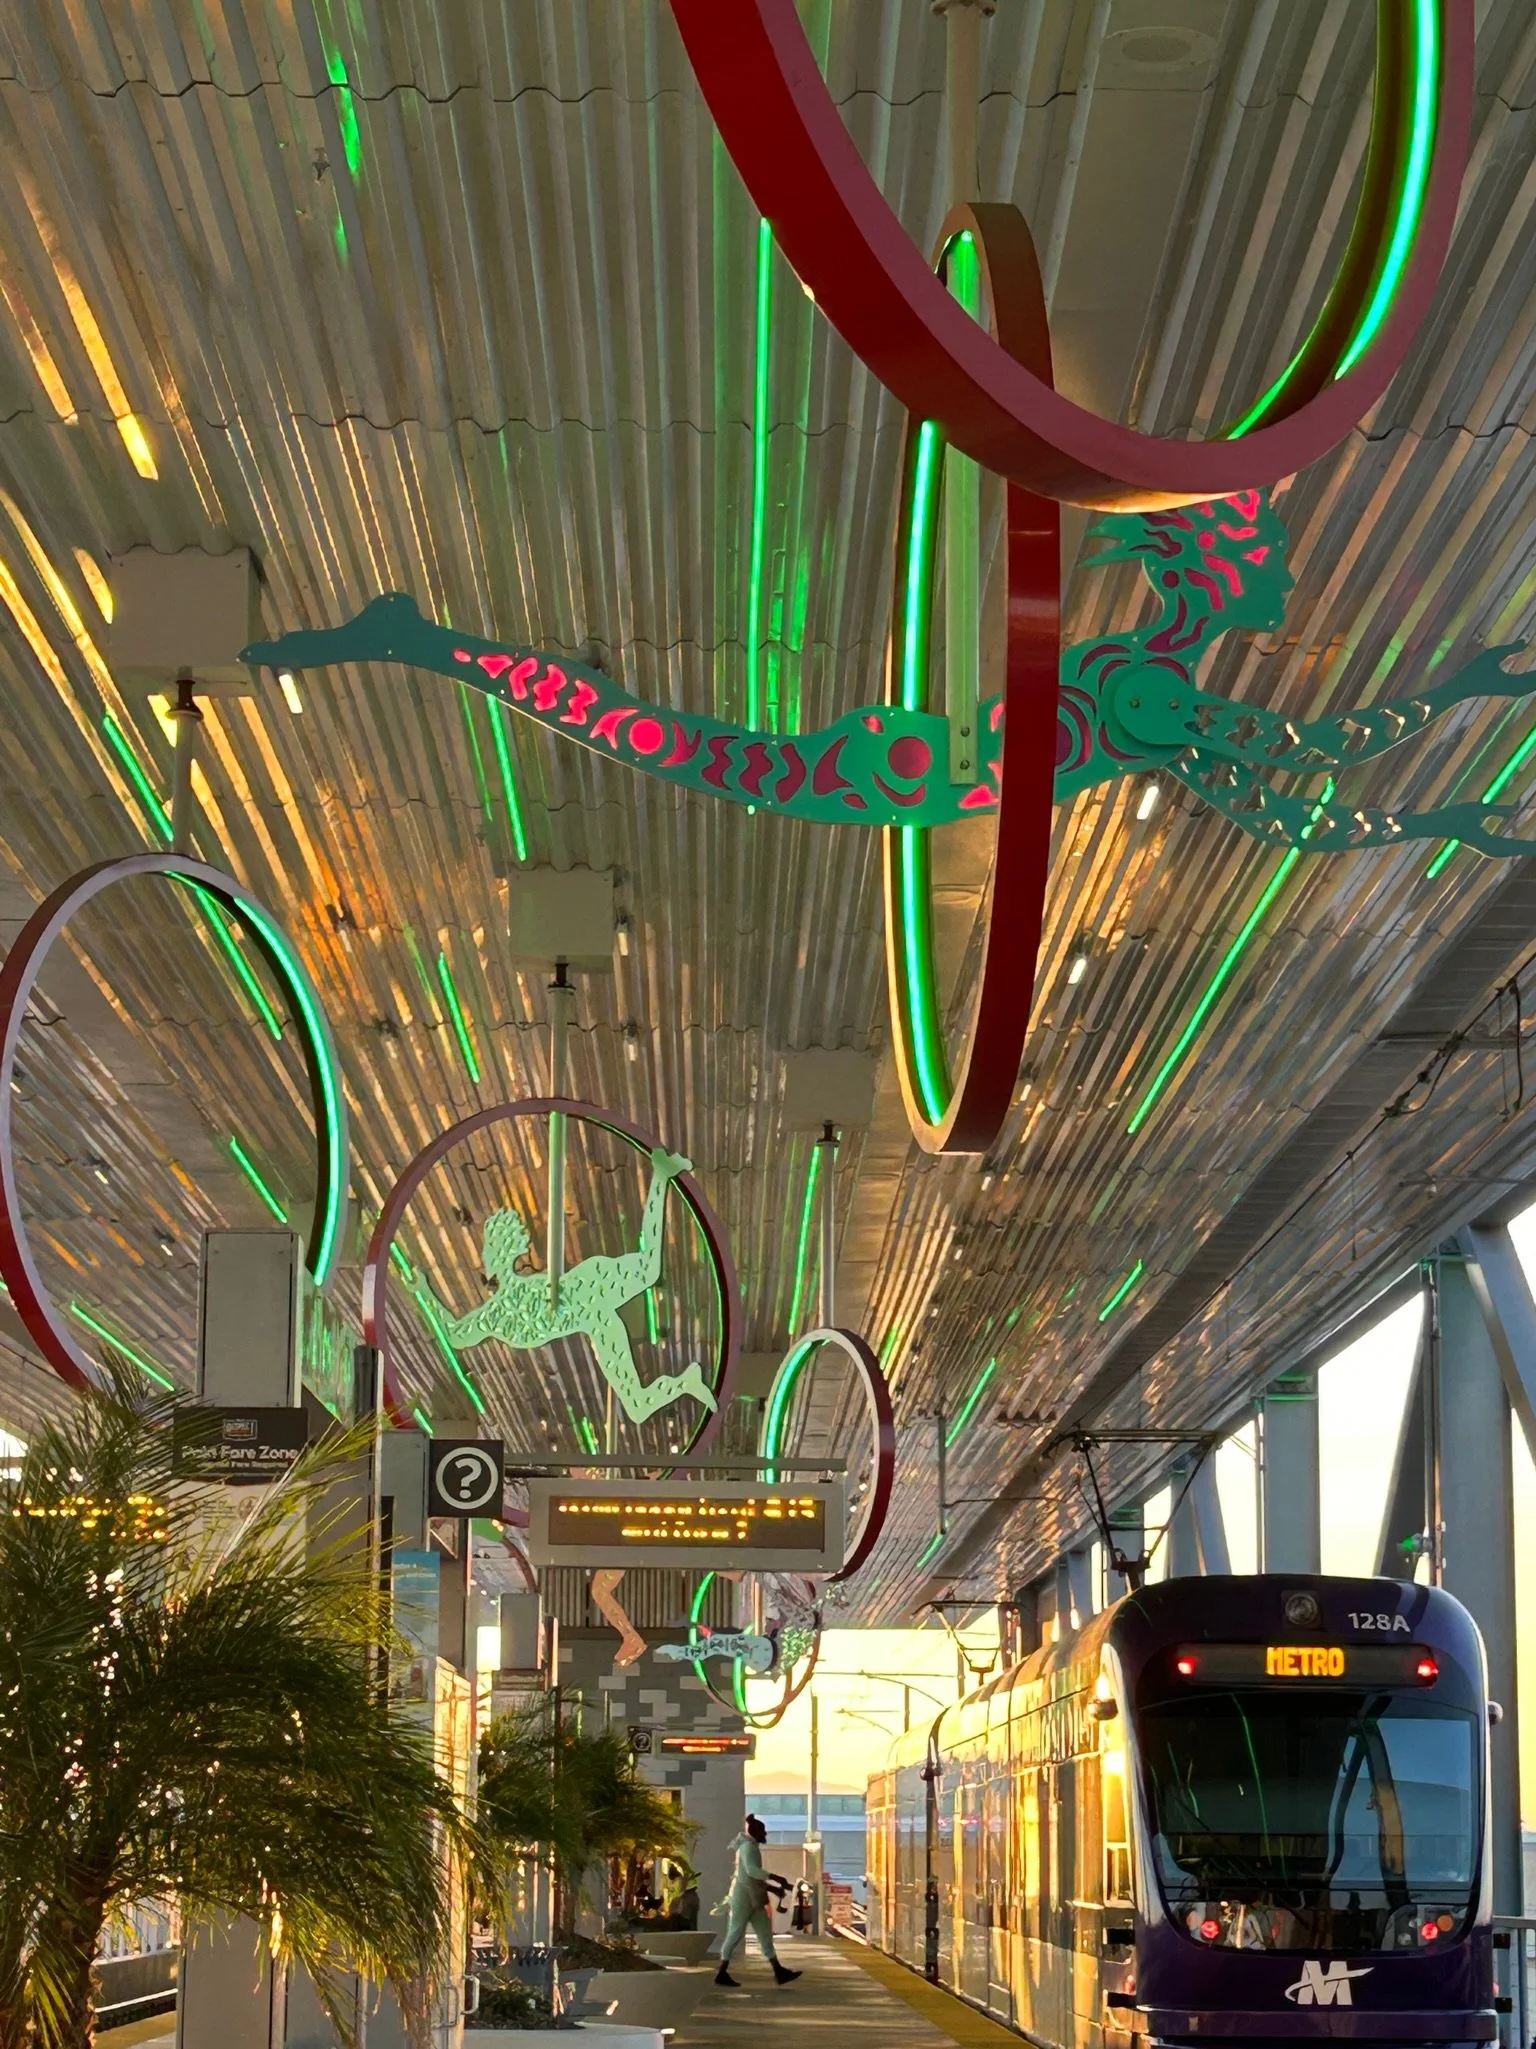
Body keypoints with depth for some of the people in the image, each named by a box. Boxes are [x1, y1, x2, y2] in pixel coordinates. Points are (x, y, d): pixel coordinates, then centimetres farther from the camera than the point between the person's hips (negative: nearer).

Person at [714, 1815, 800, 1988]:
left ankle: (779, 1973, 1)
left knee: (765, 1935, 4)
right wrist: (775, 1878, -25)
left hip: (754, 1899, 10)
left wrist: (774, 1888, 17)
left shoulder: (752, 1848, 20)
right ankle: (722, 1974, 0)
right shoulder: (748, 1846, -11)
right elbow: (751, 1870, -27)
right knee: (735, 1935, -6)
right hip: (744, 1897, -10)